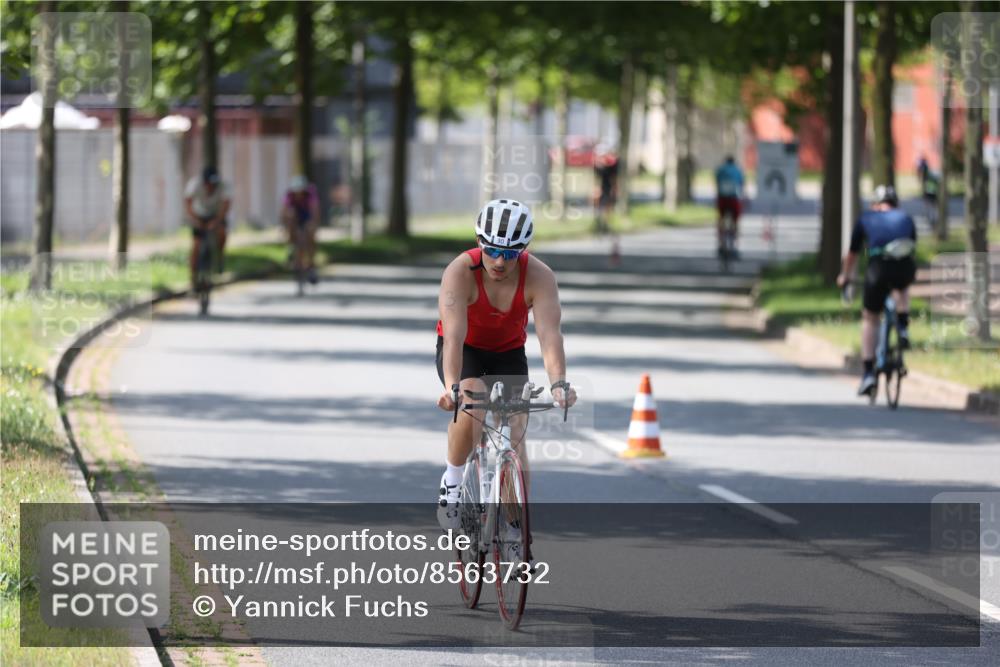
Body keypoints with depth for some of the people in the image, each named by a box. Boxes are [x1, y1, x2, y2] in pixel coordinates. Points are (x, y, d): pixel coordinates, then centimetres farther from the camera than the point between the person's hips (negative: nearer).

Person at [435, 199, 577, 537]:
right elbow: (454, 335, -40)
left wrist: (558, 384, -53)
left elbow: (549, 334, -36)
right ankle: (452, 480, -13)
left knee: (515, 438, -9)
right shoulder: (460, 272, -31)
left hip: (508, 353, 2)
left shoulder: (539, 277, -26)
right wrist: (452, 387, -55)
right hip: (464, 351, -2)